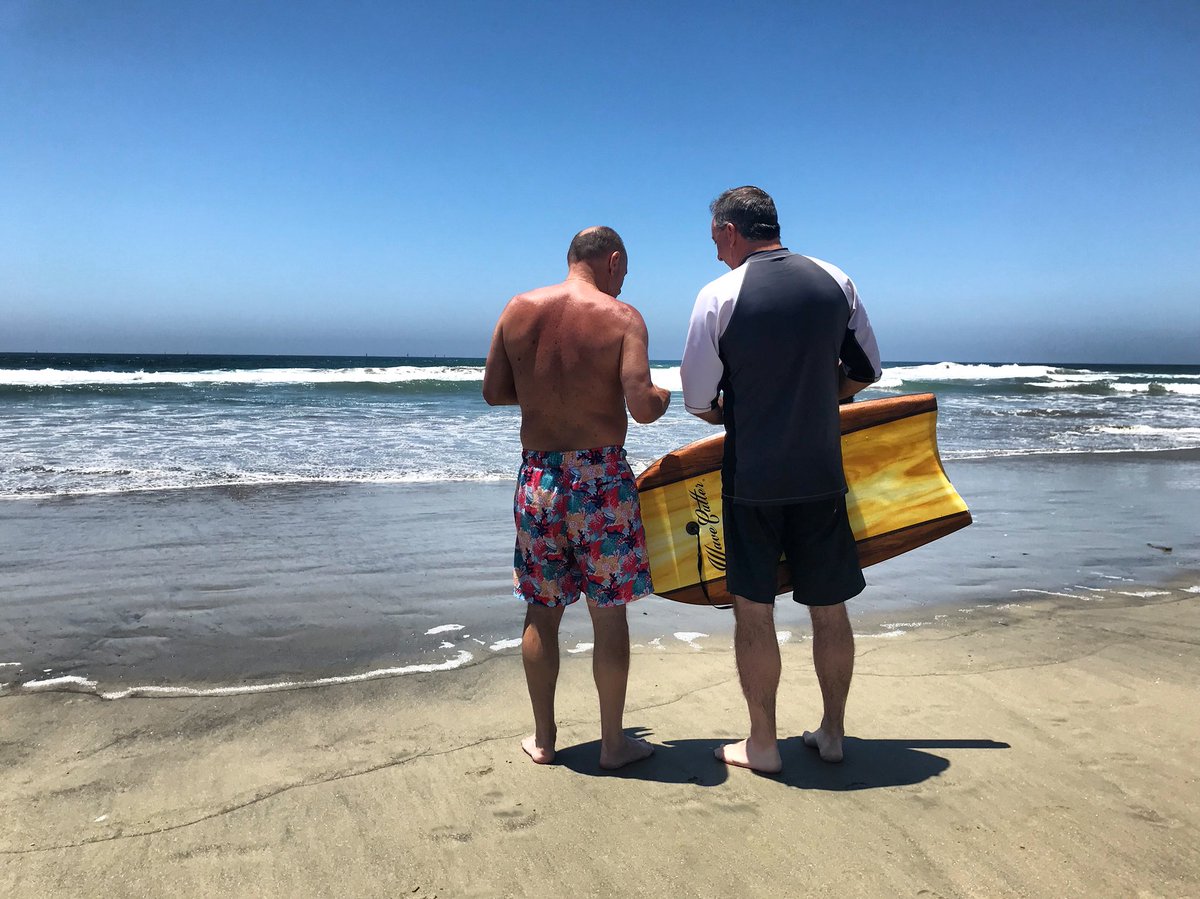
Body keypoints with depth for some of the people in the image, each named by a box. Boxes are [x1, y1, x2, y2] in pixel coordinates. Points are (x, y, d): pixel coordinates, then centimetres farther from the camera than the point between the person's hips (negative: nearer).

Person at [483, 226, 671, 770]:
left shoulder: (518, 309, 4)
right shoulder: (621, 317, -8)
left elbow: (493, 392, 8)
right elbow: (642, 408, -17)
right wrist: (662, 396, 5)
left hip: (538, 475, 4)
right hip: (600, 477, -3)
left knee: (541, 611, 15)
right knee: (609, 614, 9)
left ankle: (542, 739, 27)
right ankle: (613, 743, 21)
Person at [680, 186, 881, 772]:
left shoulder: (719, 294, -9)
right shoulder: (836, 282, 3)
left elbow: (699, 401, -6)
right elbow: (866, 371, 13)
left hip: (752, 476, -4)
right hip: (822, 472, 4)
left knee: (753, 610, 7)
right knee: (829, 609, 14)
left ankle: (762, 745, 18)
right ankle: (832, 733, 27)